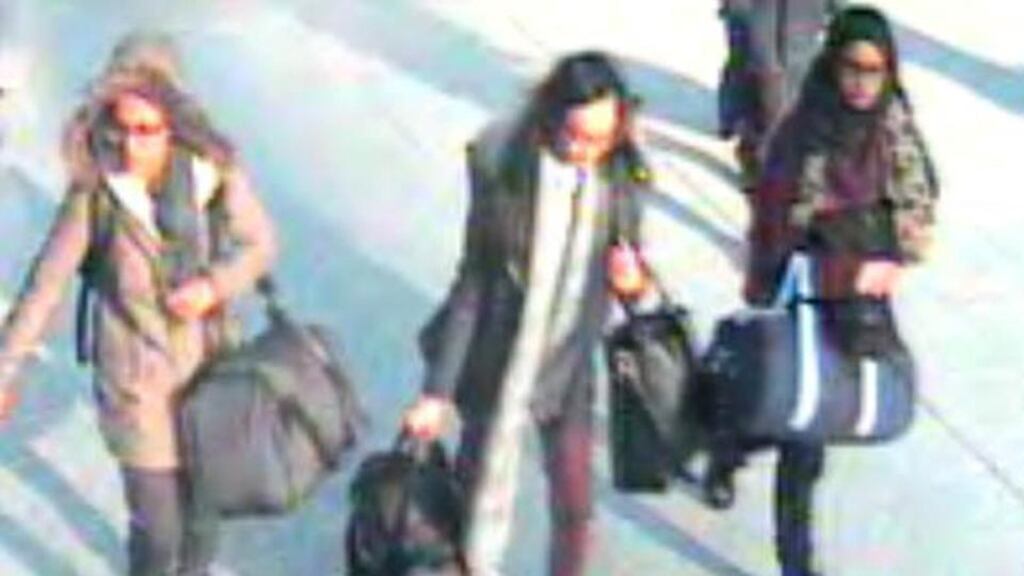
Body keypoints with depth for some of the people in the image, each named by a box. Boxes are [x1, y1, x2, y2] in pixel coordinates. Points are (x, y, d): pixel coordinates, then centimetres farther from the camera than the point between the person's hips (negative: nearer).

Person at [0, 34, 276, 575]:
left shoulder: (216, 172, -16)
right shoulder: (96, 190, -19)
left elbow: (260, 243, -1)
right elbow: (46, 282, -11)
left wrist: (215, 284, -21)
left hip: (208, 369, 2)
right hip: (137, 383, -2)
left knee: (203, 508, 20)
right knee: (157, 528, 3)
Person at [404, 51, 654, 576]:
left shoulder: (619, 178, -11)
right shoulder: (503, 170, -19)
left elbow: (629, 266, 4)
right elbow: (472, 283, -11)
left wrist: (634, 281, -23)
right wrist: (437, 390, -9)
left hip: (568, 370, 2)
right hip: (495, 367, -2)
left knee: (573, 510, 11)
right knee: (477, 496, 14)